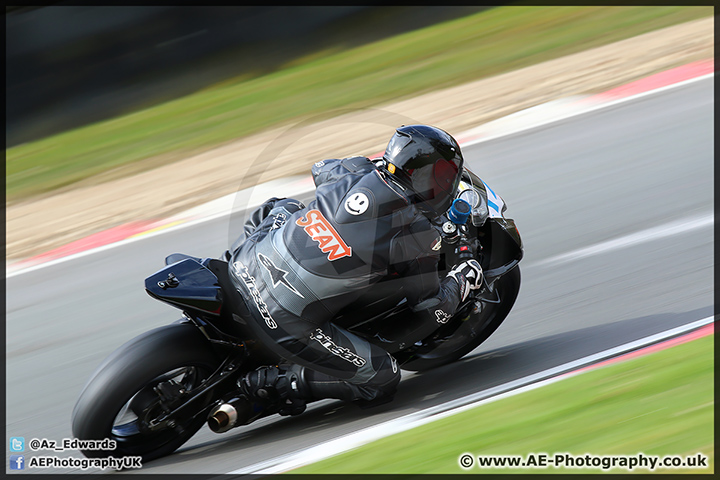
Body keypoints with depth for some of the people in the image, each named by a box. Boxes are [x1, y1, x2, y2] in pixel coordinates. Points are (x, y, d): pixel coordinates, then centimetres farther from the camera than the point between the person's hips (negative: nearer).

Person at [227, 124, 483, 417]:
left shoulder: (353, 173, 6)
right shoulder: (415, 231, -8)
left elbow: (320, 169, 34)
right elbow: (429, 312, 1)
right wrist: (461, 283, 20)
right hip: (287, 324, -6)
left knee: (281, 207, 35)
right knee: (383, 380, 9)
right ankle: (281, 382, -1)